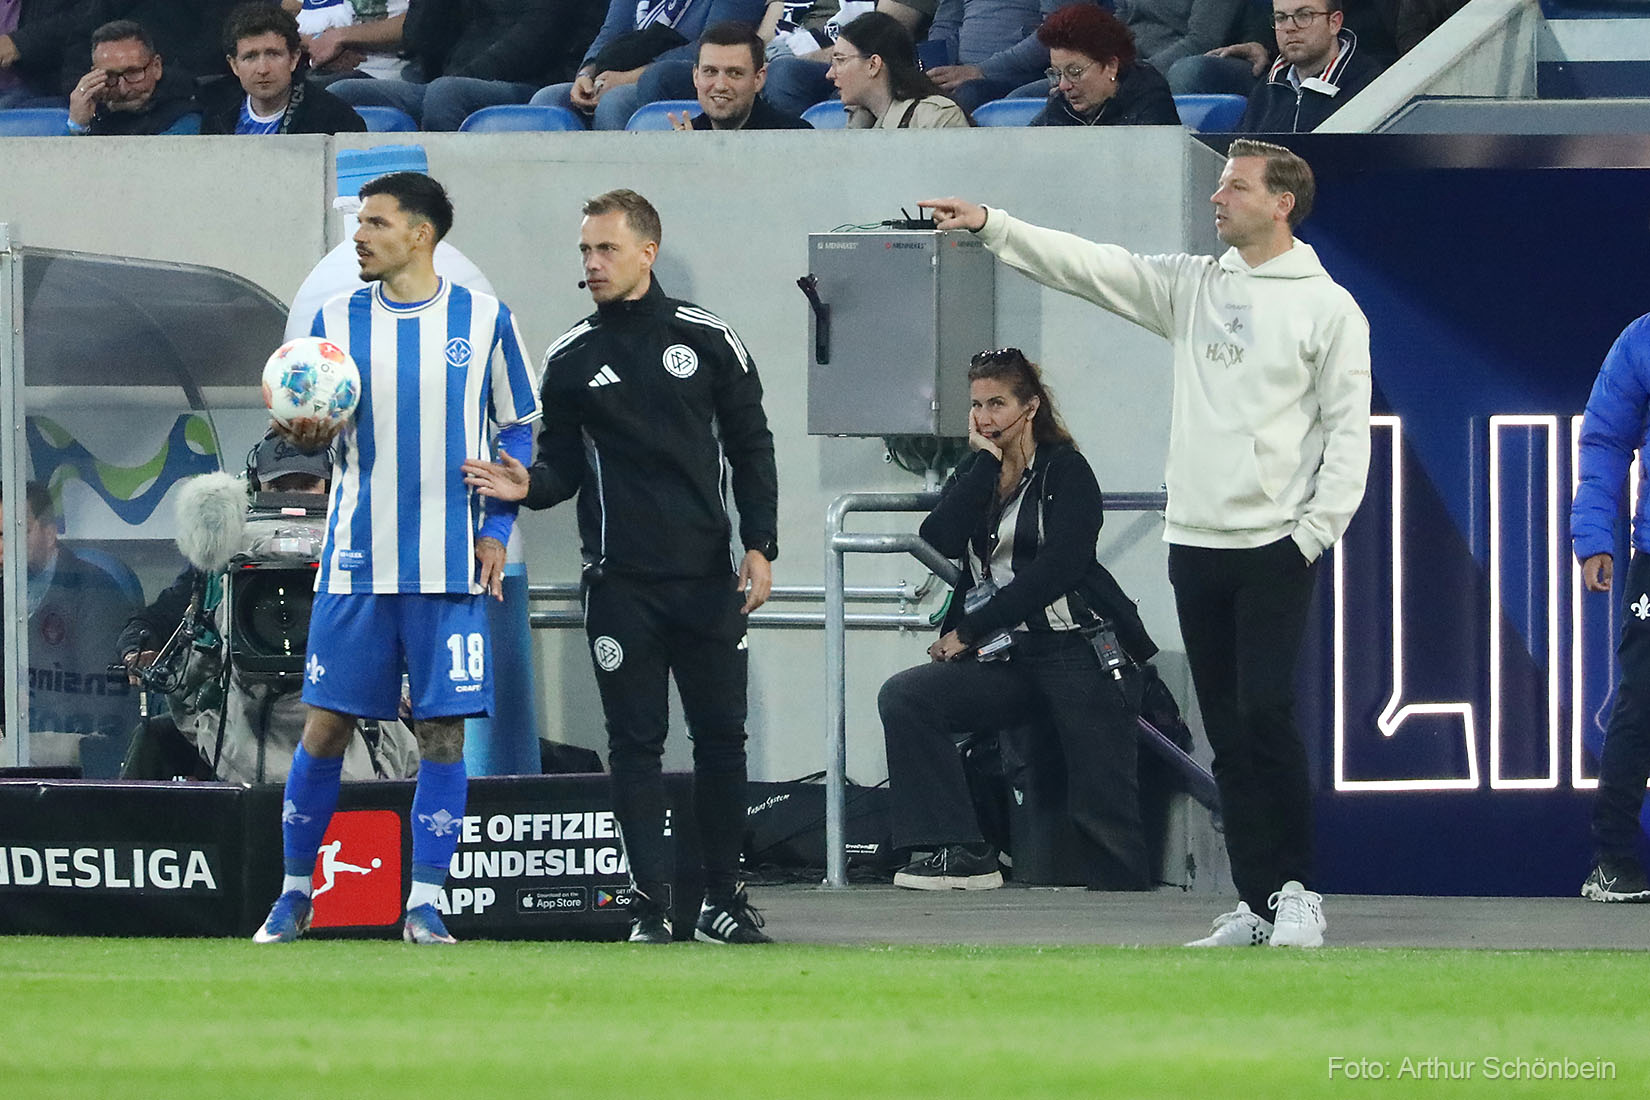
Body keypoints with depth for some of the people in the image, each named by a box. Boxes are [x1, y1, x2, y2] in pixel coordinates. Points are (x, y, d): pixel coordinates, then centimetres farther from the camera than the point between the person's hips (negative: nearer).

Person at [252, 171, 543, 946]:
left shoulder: (482, 320, 1)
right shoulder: (338, 319, 5)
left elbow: (517, 430, 10)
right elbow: (317, 431, 9)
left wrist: (496, 529, 0)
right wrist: (306, 435, -15)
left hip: (450, 563, -1)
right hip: (357, 559, 1)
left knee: (443, 728, -2)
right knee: (326, 724, 0)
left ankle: (425, 902, 4)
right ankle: (295, 893, 12)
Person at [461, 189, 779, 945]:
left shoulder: (708, 340, 4)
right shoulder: (571, 359, 7)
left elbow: (750, 447, 7)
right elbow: (563, 465, 9)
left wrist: (759, 547, -1)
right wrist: (528, 485, -14)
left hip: (707, 577, 0)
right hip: (620, 584, 0)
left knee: (721, 736, 4)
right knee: (635, 742, -1)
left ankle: (721, 899, 13)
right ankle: (649, 905, 2)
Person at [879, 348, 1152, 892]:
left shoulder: (1065, 471, 0)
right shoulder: (972, 475, 15)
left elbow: (1057, 569, -12)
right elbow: (939, 542, -5)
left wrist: (969, 631, -13)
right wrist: (986, 462, -4)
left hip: (1069, 650, -5)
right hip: (998, 663, 5)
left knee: (1101, 806, -11)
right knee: (902, 697, -19)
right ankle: (962, 855, -22)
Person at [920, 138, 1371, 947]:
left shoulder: (1327, 306, -2)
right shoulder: (1190, 287, 11)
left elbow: (1349, 428, -4)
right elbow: (1087, 266, 5)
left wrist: (1316, 532, -11)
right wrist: (989, 227, -5)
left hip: (1274, 549, -5)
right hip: (1195, 543, 5)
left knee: (1266, 714, -14)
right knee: (1227, 732, 6)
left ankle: (1297, 892, -4)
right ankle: (1258, 904, 9)